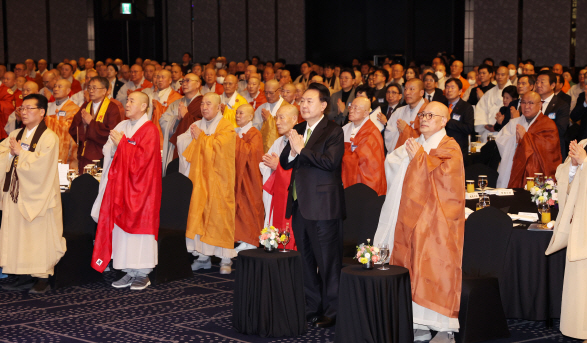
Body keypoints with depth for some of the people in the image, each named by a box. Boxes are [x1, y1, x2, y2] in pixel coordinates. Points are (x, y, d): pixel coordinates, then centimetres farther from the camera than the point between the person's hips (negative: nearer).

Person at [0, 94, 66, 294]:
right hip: (17, 193, 6)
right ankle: (25, 277, 12)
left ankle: (43, 278, 1)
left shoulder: (48, 137, -6)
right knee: (18, 234, 6)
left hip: (38, 195, -6)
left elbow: (41, 162, -17)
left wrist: (20, 152, -9)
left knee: (39, 234, -4)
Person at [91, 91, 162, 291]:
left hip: (140, 186, -7)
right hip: (122, 183, 7)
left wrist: (122, 143, -13)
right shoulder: (123, 126, 13)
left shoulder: (149, 130, -8)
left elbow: (143, 157, -18)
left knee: (139, 223, -3)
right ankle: (130, 272, 11)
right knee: (122, 226, 5)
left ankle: (142, 274, 5)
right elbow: (109, 152, 13)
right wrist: (113, 144, -8)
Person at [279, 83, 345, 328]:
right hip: (300, 204, 8)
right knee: (306, 260, 15)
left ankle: (331, 312, 6)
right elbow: (284, 163, 9)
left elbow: (330, 162, -23)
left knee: (328, 261, -2)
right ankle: (311, 308, 26)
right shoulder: (298, 130, 14)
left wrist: (302, 149, -20)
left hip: (322, 205, -8)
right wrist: (292, 151, -12)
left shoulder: (333, 132, -8)